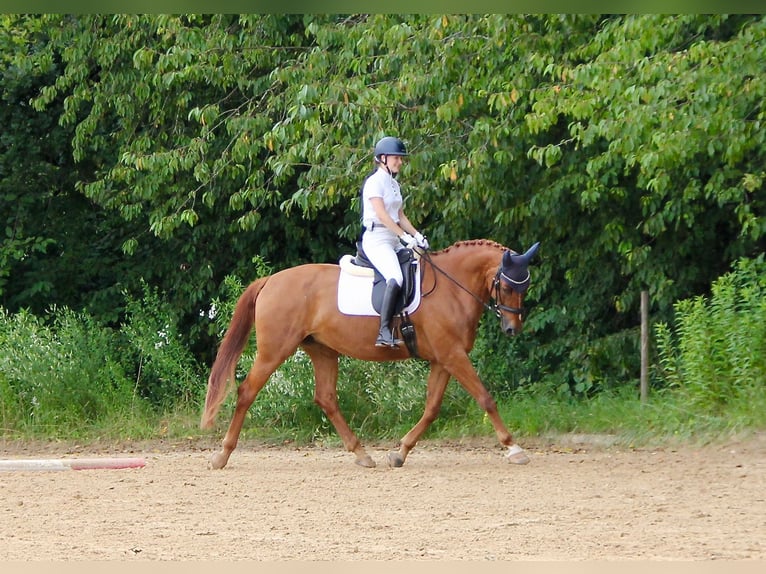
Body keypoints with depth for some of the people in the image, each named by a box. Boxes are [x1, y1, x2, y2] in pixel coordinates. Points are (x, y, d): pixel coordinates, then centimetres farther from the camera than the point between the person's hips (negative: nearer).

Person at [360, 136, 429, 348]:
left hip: (394, 241, 10)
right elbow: (382, 215, -17)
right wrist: (404, 236, -21)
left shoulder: (394, 184, 19)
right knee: (396, 278, -30)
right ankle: (384, 332, -35)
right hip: (377, 239, -10)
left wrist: (416, 235, 2)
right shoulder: (375, 182, -8)